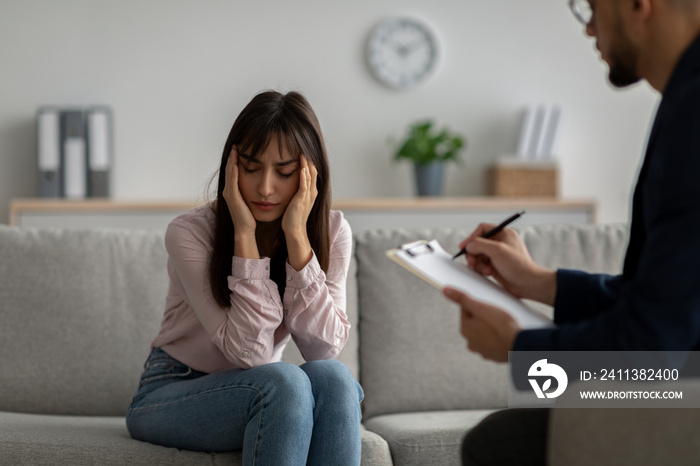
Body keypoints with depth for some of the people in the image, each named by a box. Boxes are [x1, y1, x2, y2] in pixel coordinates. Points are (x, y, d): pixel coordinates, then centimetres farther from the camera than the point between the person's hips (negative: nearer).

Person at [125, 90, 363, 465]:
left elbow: (324, 348, -20)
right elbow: (249, 353, -25)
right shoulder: (189, 233, -18)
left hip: (257, 398, 4)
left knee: (332, 377, -30)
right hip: (169, 397, -4)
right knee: (284, 382, -33)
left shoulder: (331, 232, -6)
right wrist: (244, 234, -29)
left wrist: (297, 235, -25)